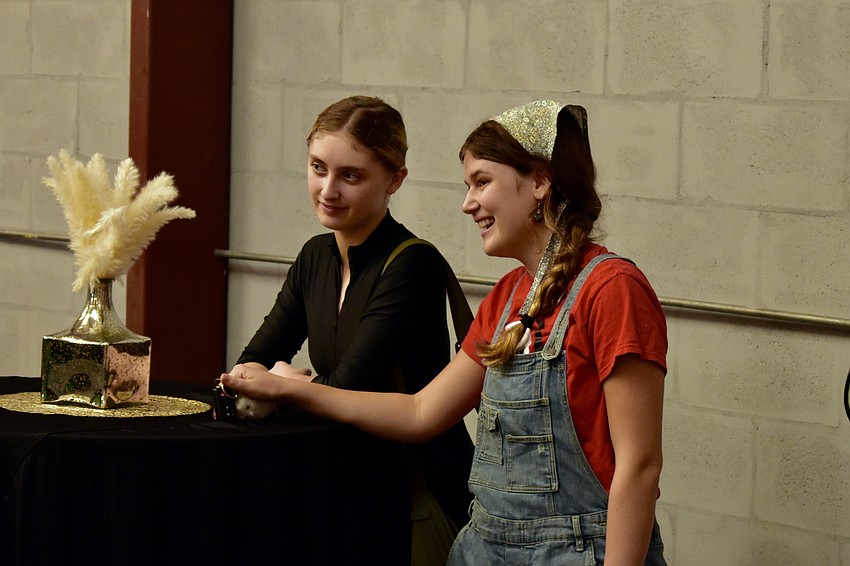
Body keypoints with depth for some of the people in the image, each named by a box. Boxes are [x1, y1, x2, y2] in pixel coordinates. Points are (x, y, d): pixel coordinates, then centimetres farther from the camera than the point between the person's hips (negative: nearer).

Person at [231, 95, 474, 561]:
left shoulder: (414, 265, -17)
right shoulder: (316, 257, 7)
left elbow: (348, 388, -21)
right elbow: (250, 364, 10)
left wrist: (287, 378, -1)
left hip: (424, 491, -7)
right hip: (349, 484, 7)